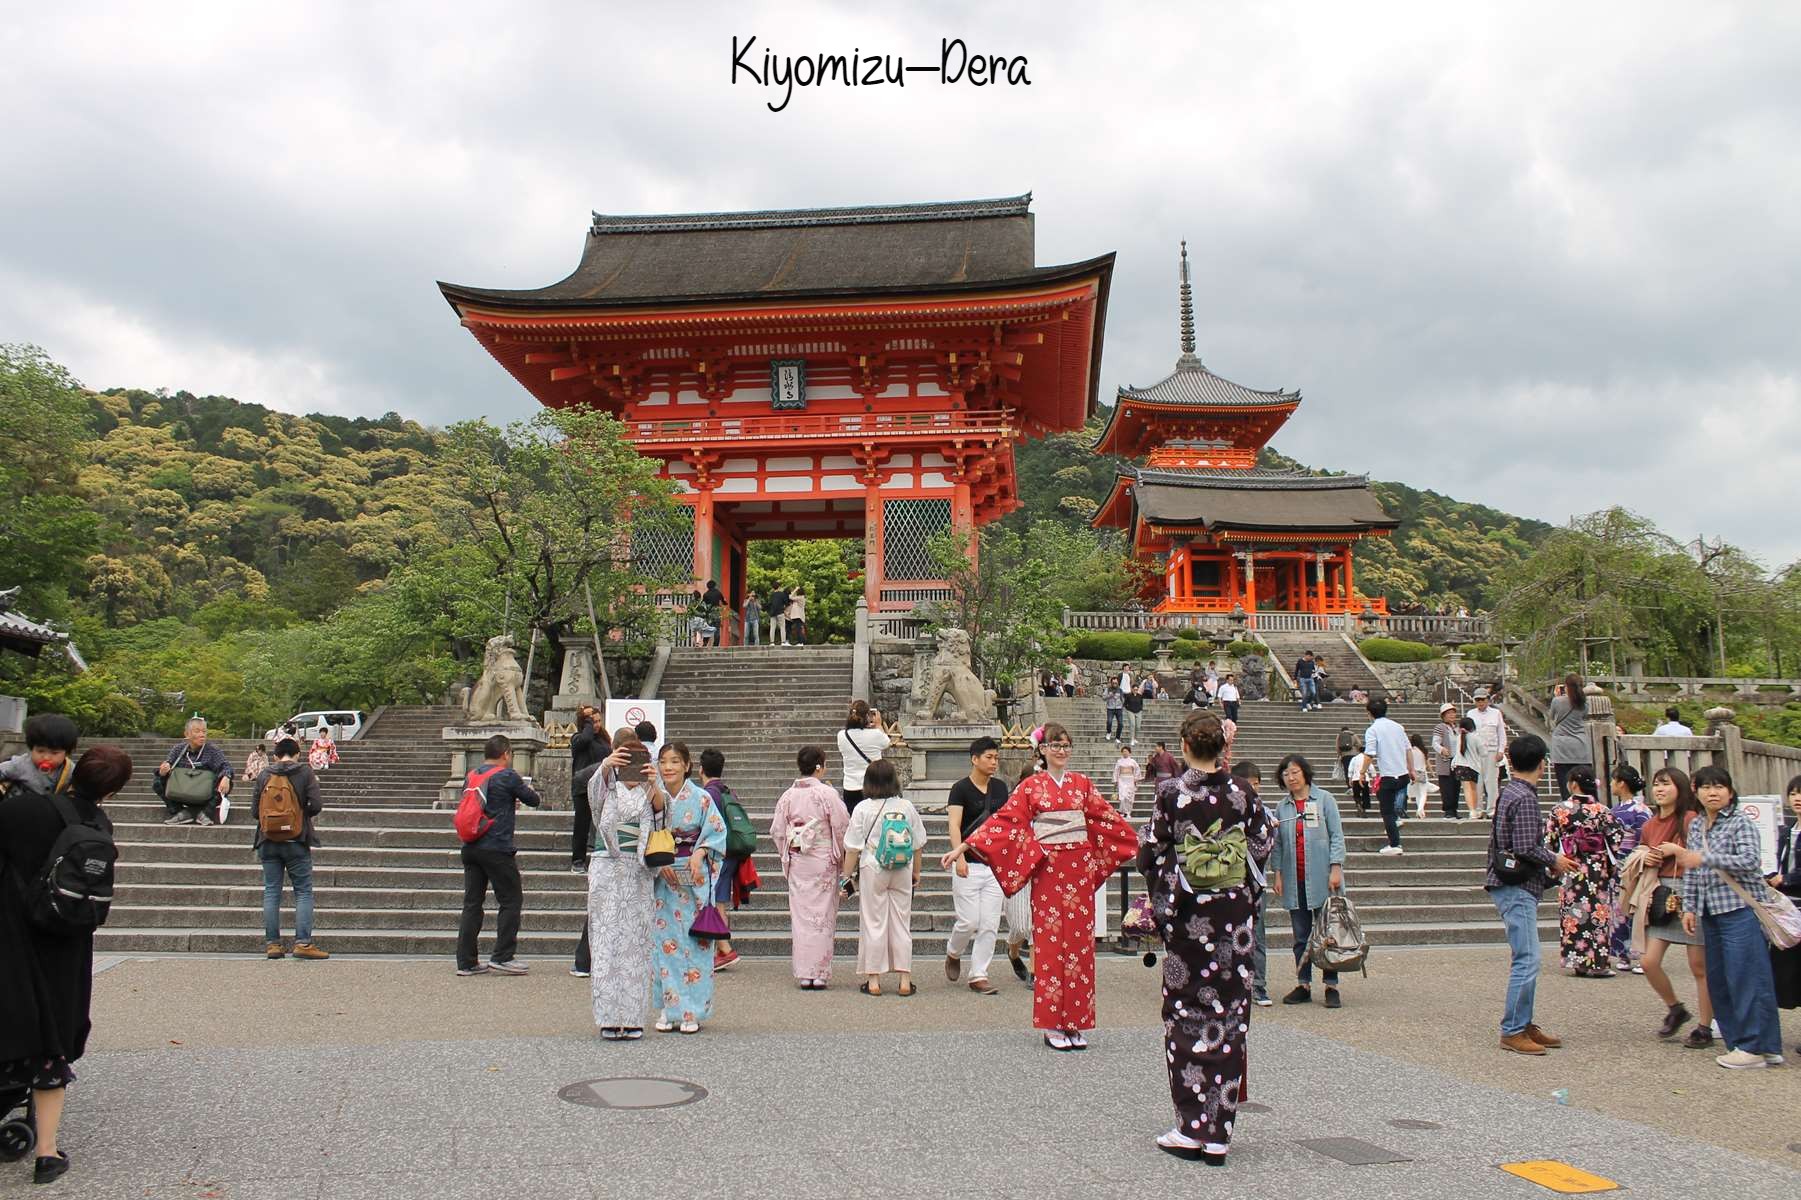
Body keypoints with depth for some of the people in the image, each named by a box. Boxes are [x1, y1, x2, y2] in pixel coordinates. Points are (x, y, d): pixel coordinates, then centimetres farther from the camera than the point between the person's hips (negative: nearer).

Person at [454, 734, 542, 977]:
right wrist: (538, 796, 26)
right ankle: (502, 957, 0)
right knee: (511, 901, 3)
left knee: (472, 903, 9)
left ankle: (466, 961, 9)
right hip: (497, 849, -7)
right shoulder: (507, 776, -7)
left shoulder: (472, 776, 11)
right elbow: (532, 799, 2)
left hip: (470, 848, 7)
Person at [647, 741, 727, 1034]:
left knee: (694, 940, -1)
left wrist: (698, 855, -18)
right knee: (663, 939, 3)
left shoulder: (700, 798, -4)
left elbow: (717, 831, -3)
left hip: (695, 877, -2)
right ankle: (666, 1009, 11)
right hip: (661, 876, 2)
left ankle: (692, 1010, 6)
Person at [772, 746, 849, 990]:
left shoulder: (788, 796, 1)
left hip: (796, 862, 3)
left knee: (800, 915, 8)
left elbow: (777, 831, 5)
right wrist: (842, 854, 9)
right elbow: (842, 828, -8)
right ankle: (819, 974, 4)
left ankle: (804, 974, 9)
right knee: (822, 915, 4)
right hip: (823, 861, -3)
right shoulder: (827, 794, -10)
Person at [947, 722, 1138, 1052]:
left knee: (1079, 940, 2)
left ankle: (1075, 1023, 9)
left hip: (1080, 869, 3)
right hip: (1048, 870, -3)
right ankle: (1052, 1024, 5)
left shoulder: (1082, 783, 10)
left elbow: (1106, 817, 16)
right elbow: (1004, 820, -1)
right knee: (1050, 942, -2)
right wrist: (963, 847, -8)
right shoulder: (1031, 786, 2)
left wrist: (1142, 842, 20)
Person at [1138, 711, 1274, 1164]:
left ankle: (1191, 1129, 8)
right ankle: (1218, 1134, 12)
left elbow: (1151, 852, -5)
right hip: (1233, 914, 3)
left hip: (1187, 915, -3)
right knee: (1228, 1015, 8)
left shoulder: (1171, 793, -9)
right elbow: (1263, 846, 5)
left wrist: (1160, 900, 12)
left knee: (1186, 1013, 6)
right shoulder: (1240, 794, -1)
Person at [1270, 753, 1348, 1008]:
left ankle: (1331, 987, 6)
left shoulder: (1324, 799, 2)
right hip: (1294, 881, 3)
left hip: (1322, 878, -3)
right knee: (1301, 936, 7)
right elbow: (1277, 843, 10)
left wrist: (1336, 868, -9)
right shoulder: (1282, 807, 10)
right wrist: (1277, 874, 2)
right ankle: (1303, 985, 13)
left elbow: (1336, 835, -1)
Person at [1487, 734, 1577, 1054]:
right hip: (1517, 887, -10)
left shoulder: (1509, 793, 14)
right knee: (1527, 960, -8)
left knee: (1525, 960, 15)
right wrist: (1554, 860, -4)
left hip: (1514, 887, 10)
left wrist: (1551, 857, 15)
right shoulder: (1524, 798, -16)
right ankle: (1512, 1031, -5)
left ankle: (1524, 1024, 21)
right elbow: (1526, 848, -21)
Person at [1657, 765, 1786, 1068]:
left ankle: (1756, 1047, 0)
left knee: (1747, 977, -6)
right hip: (1711, 912, 7)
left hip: (1741, 909, -7)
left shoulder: (1741, 822, -5)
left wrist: (1706, 858, -21)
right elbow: (1691, 872, 18)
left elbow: (1751, 860, -19)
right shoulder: (1695, 825, 15)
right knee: (1718, 979, 9)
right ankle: (1739, 1041, 18)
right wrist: (1689, 907, 12)